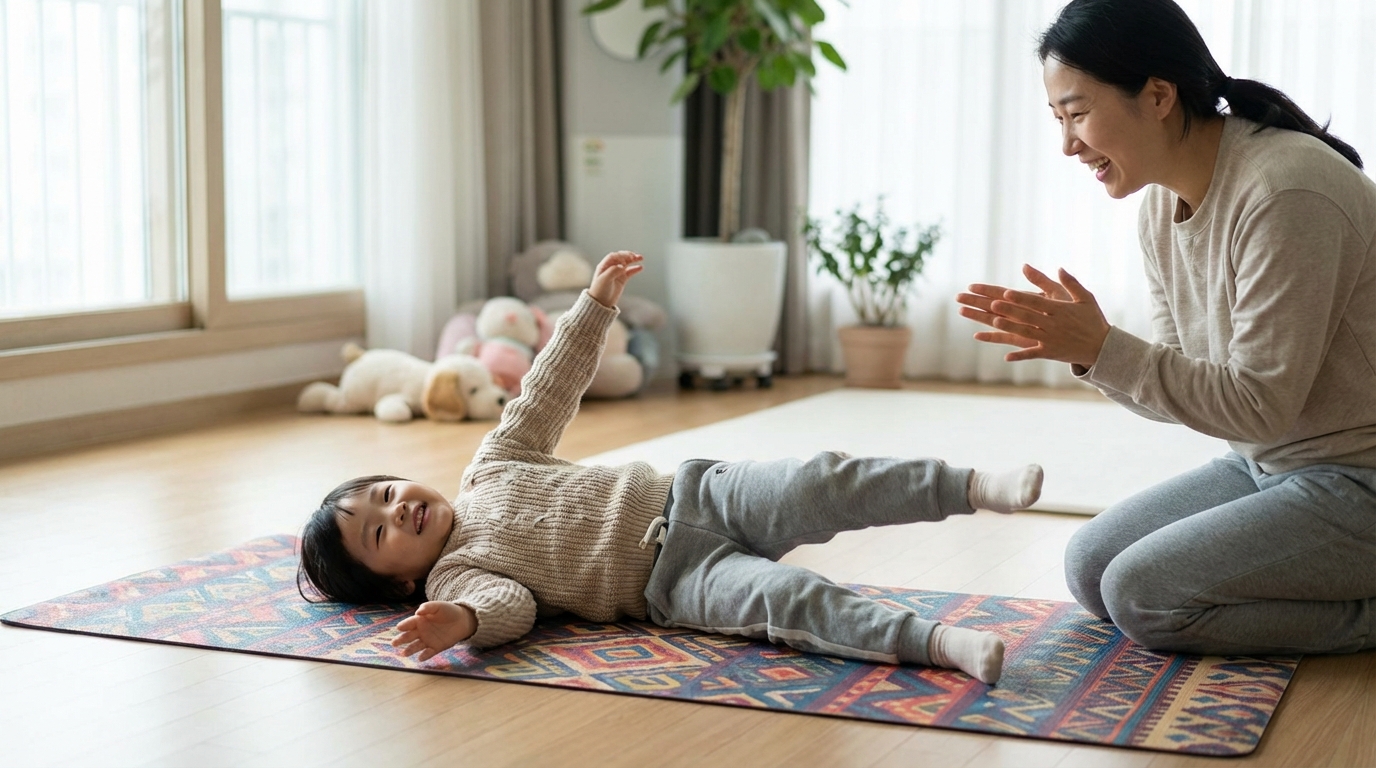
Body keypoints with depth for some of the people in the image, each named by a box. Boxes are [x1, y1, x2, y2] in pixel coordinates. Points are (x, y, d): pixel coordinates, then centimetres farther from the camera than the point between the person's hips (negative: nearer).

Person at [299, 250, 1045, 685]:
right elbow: (507, 602, -18)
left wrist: (596, 304, 15)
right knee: (783, 597, -32)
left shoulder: (491, 467, 17)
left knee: (814, 486, -20)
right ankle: (932, 642, -41)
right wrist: (463, 621, -42)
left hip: (692, 495, 5)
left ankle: (971, 486, -22)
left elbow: (545, 396, 19)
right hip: (672, 578, -5)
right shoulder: (453, 575, 2)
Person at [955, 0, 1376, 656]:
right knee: (1090, 567, 5)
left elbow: (1259, 403, -24)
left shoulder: (1285, 194, -25)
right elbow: (1182, 382, 6)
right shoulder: (1161, 203, 3)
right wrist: (1080, 346, -12)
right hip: (1263, 465, 9)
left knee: (1140, 593, -16)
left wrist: (1103, 349, -25)